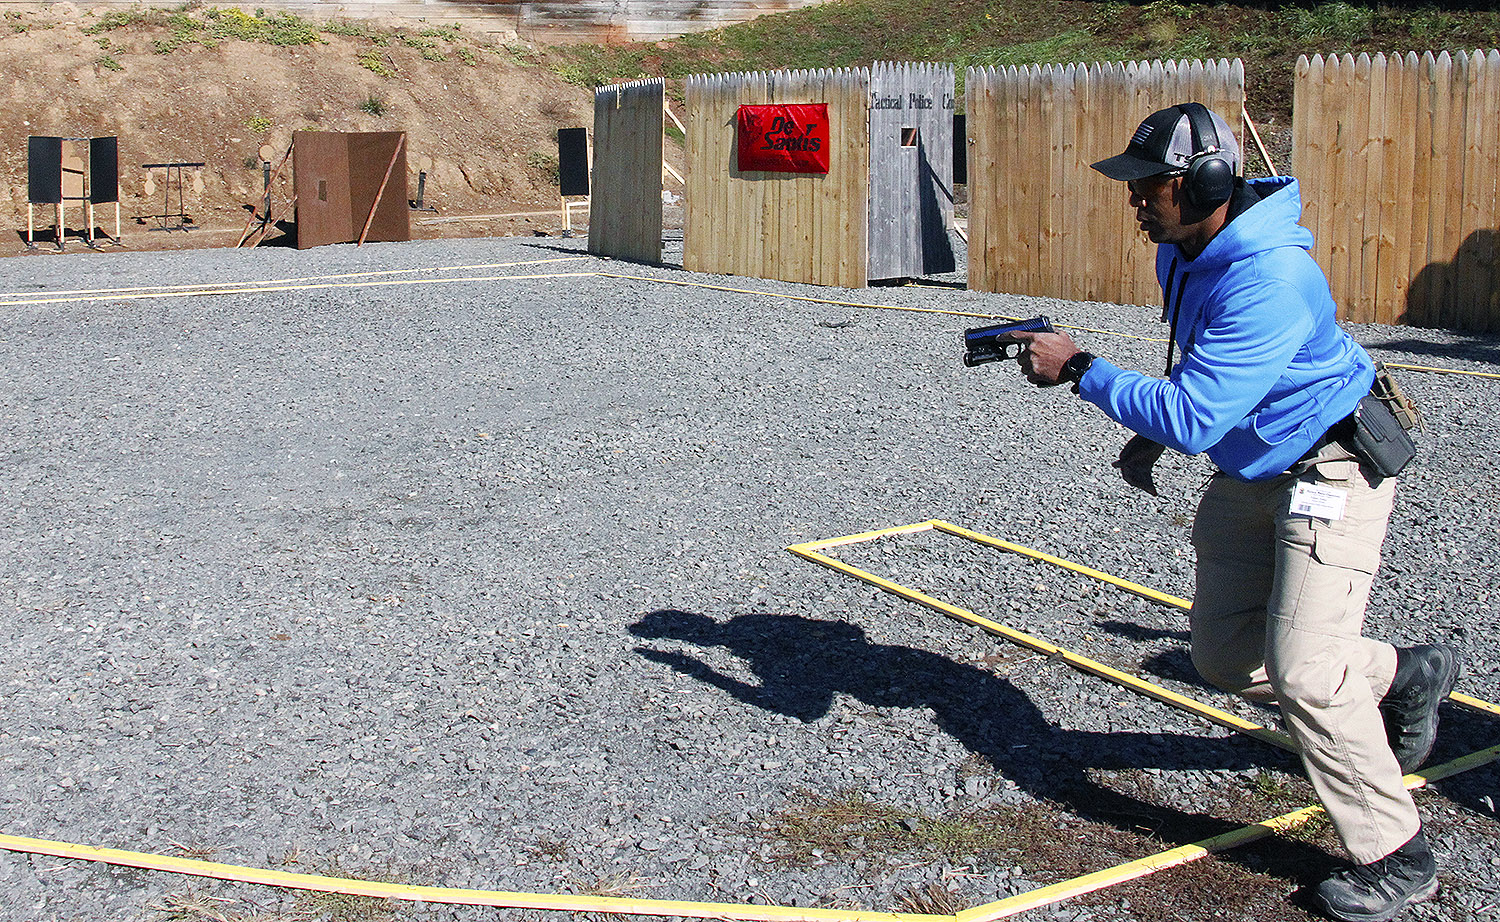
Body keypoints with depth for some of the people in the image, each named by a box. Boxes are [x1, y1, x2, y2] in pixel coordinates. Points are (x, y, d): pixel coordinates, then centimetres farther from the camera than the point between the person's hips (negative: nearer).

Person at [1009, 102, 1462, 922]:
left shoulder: (1269, 280, -33)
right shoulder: (1183, 251, -2)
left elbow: (1194, 415, -36)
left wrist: (1081, 370, -31)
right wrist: (1151, 432, 7)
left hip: (1331, 469, -9)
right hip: (1248, 475, 10)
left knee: (1303, 668, -16)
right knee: (1226, 657, 12)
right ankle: (1406, 675, 33)